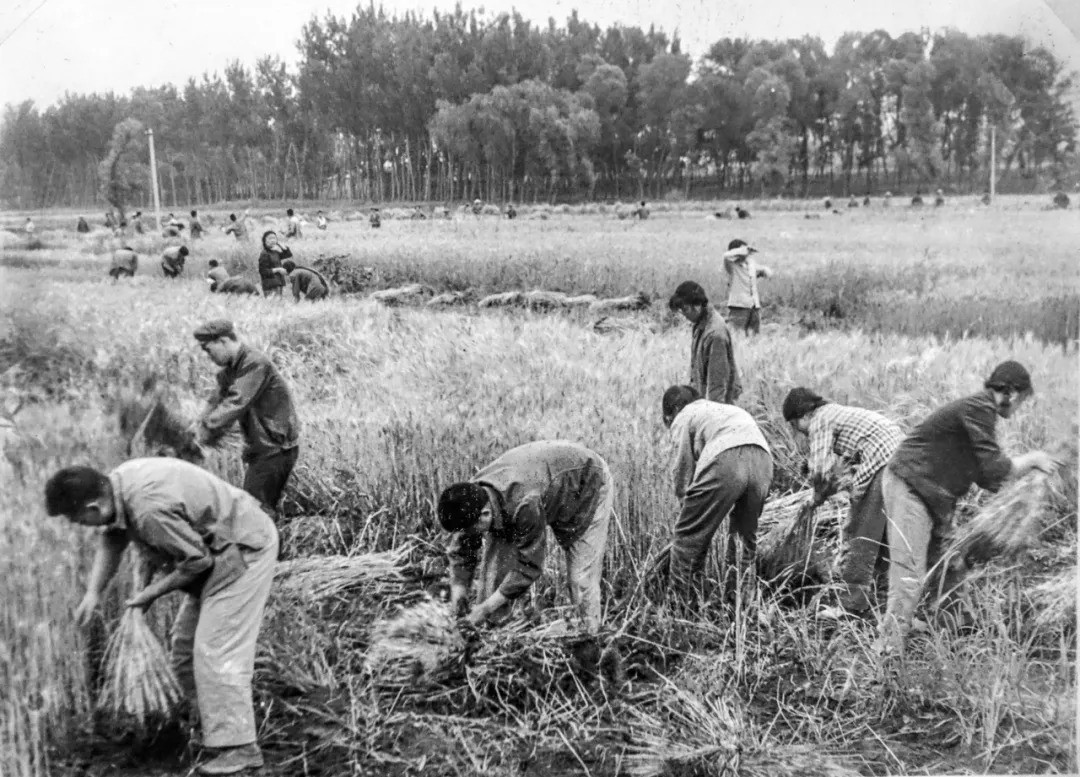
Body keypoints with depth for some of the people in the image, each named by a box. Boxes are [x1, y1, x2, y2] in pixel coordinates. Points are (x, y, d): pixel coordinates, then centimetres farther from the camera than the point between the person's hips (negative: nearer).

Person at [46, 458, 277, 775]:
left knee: (215, 649, -10)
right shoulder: (116, 482, -4)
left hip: (244, 549, -10)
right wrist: (93, 592, 4)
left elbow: (197, 560, -22)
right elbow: (111, 539, 12)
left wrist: (152, 592, -9)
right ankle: (213, 722, 29)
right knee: (185, 642, 16)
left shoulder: (149, 509, -32)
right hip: (220, 551, 10)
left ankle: (240, 747, -2)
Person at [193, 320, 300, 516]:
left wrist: (203, 432, -28)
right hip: (258, 447, 9)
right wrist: (197, 429, -9)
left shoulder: (255, 364, -19)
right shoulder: (228, 371, 11)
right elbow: (217, 403, 7)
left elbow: (236, 404, -27)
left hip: (277, 448, -9)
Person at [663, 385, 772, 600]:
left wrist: (687, 508, 25)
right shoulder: (731, 409, 41)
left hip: (725, 461, -6)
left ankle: (683, 597, 7)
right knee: (746, 534, 23)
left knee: (690, 534, 6)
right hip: (763, 460, 6)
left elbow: (682, 472, 15)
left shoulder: (683, 418, 23)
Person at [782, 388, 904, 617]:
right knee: (881, 536, 19)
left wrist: (819, 494, 6)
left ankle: (852, 605, 1)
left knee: (859, 537, -2)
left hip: (883, 467, -10)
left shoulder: (820, 420, -1)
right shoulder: (839, 412, 27)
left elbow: (820, 470, -11)